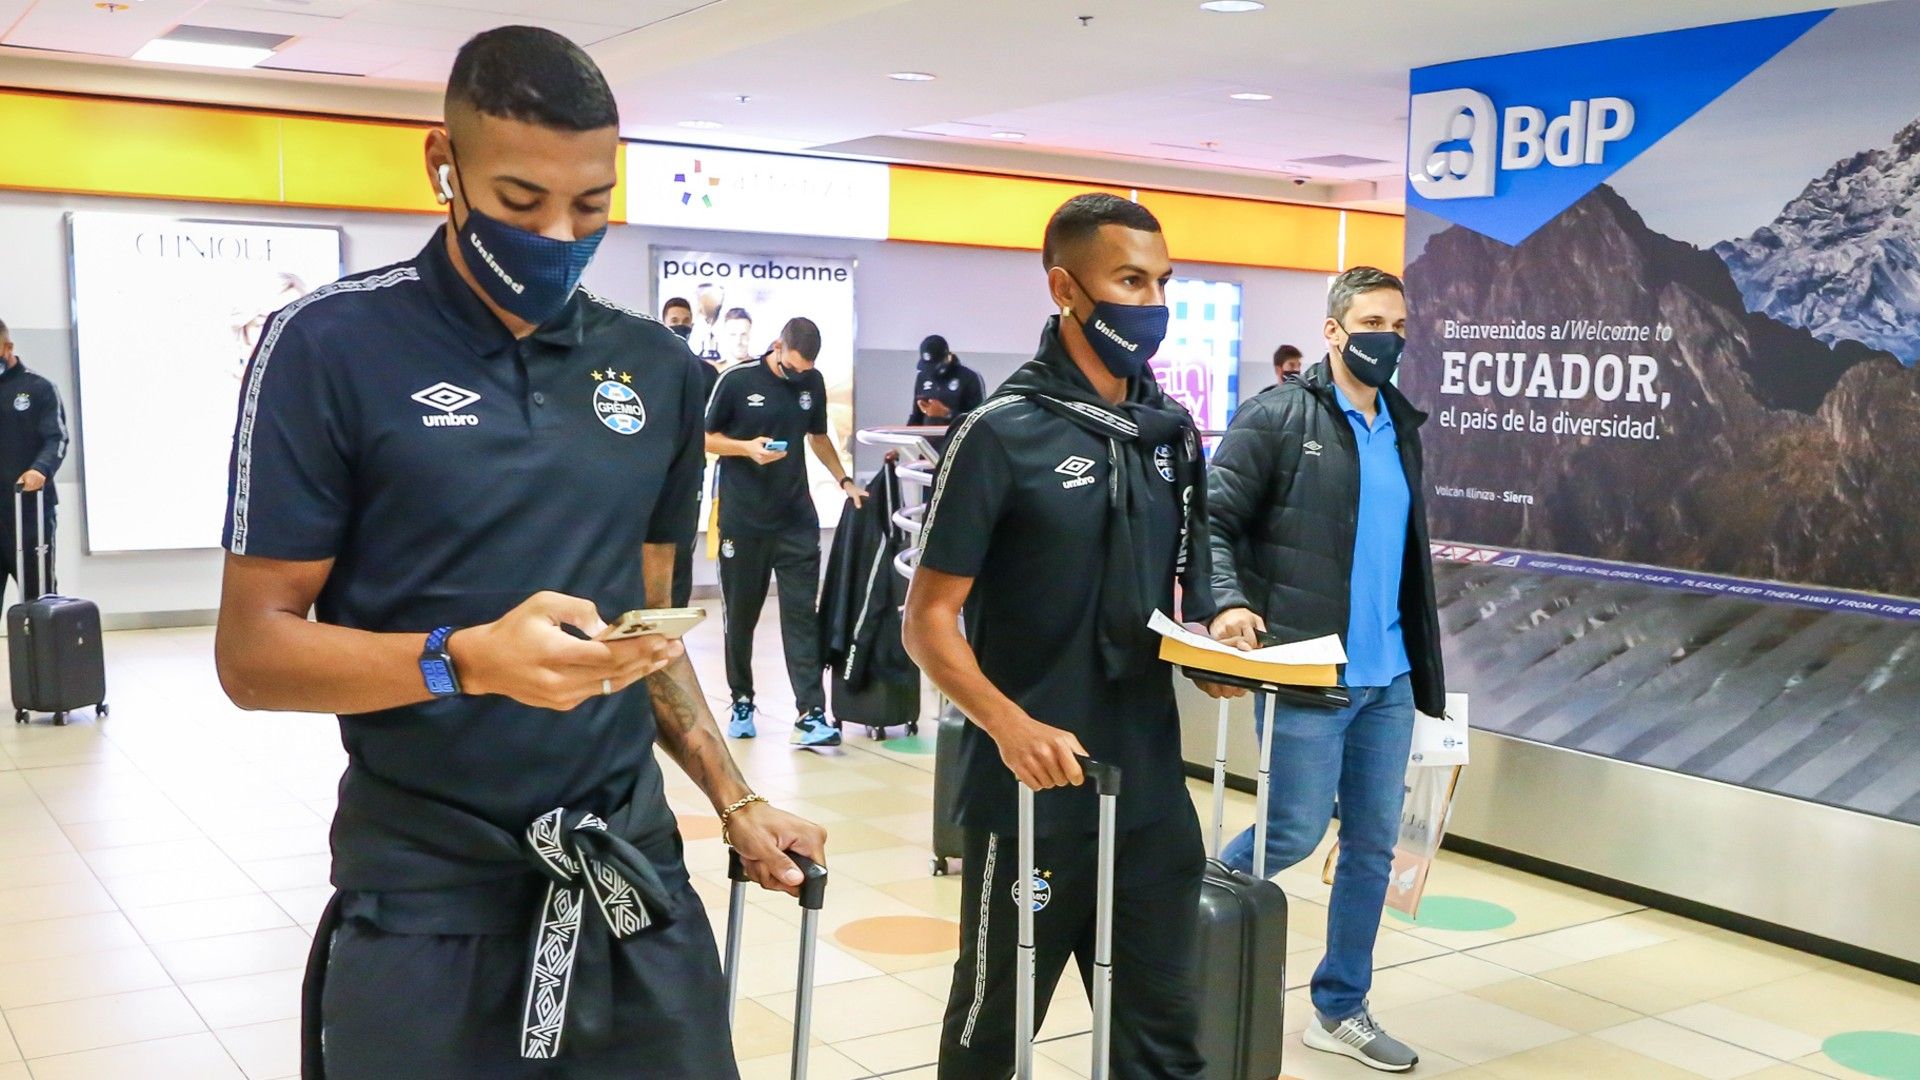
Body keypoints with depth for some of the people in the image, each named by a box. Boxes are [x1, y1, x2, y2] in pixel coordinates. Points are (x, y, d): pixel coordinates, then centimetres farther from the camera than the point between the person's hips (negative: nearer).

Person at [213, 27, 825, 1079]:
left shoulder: (656, 366, 6)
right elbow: (253, 649, -9)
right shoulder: (330, 346, -8)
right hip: (425, 903, -4)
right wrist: (467, 660, -25)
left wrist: (734, 801, 6)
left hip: (634, 880, 4)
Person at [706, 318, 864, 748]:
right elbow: (705, 438, -1)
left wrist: (844, 480, 9)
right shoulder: (737, 379, -7)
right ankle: (742, 702, 23)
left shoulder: (813, 382, 6)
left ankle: (811, 715, -7)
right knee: (741, 615, 7)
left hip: (797, 520, 2)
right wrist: (747, 448, -18)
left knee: (802, 616, -4)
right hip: (742, 521, -2)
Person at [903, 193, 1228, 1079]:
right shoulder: (1005, 433, -10)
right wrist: (1010, 724, -26)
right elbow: (928, 619, -10)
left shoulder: (1174, 434, 8)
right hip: (1031, 796, -5)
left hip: (1151, 795, 5)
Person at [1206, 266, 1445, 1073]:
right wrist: (1228, 600, -28)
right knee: (1296, 833, -4)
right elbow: (1212, 518, -11)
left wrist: (1421, 660, 16)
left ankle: (1342, 1010, 24)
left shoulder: (1402, 426, 14)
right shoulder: (1276, 417, -7)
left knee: (1374, 844, 11)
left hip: (1388, 677, 7)